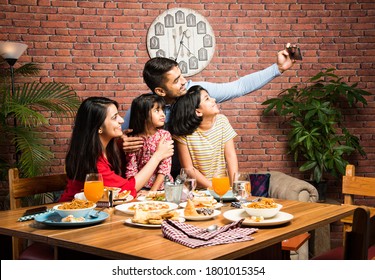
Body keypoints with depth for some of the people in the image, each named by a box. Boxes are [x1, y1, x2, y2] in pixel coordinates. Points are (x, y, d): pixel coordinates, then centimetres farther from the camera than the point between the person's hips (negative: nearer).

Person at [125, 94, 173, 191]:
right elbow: (131, 169, -2)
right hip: (141, 187, 0)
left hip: (162, 186, 0)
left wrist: (153, 191, -14)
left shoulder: (165, 135, -2)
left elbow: (165, 167, -7)